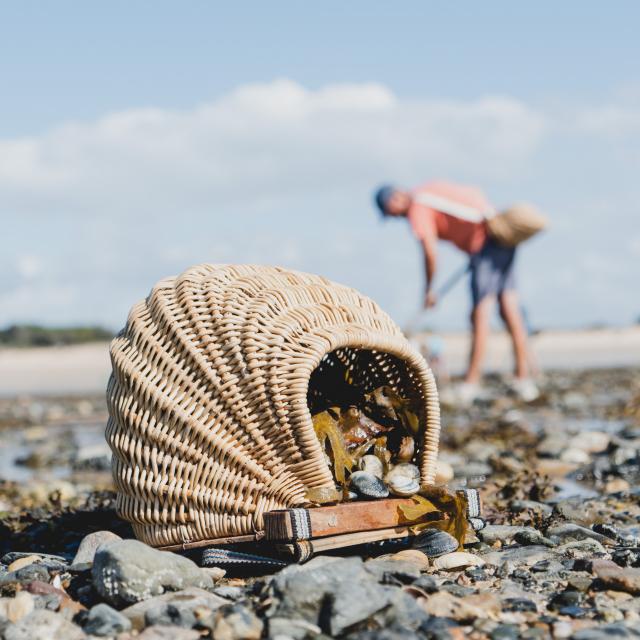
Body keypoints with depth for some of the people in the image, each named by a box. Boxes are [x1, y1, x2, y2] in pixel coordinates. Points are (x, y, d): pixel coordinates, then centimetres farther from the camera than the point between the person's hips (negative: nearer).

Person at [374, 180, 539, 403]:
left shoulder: (417, 211, -8)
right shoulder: (428, 190, 19)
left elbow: (431, 254, -12)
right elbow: (476, 195, 25)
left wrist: (429, 290, 0)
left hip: (485, 244, -9)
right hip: (503, 239, 9)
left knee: (480, 314, -5)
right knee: (510, 310, 6)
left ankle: (472, 382, -2)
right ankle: (524, 378, 6)